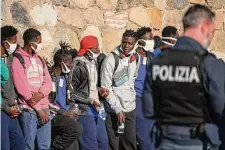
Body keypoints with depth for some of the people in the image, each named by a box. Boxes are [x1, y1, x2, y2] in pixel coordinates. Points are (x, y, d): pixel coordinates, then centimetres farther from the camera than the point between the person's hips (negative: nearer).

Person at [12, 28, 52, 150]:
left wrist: (41, 94, -12)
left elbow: (48, 82, 12)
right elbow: (22, 87, -12)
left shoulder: (39, 60, 16)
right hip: (28, 109, -7)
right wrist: (38, 109, -13)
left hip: (44, 108, 7)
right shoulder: (17, 59, -7)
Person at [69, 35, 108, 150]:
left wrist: (99, 90, 3)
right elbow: (71, 92, -14)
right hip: (85, 110, -8)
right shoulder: (78, 65, -15)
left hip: (96, 108, 8)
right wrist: (90, 101, -17)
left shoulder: (94, 62, 10)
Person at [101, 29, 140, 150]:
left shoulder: (136, 58, 4)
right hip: (113, 110, -5)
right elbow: (106, 87, -13)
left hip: (130, 108, 5)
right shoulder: (111, 59, -13)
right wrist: (117, 109, -15)